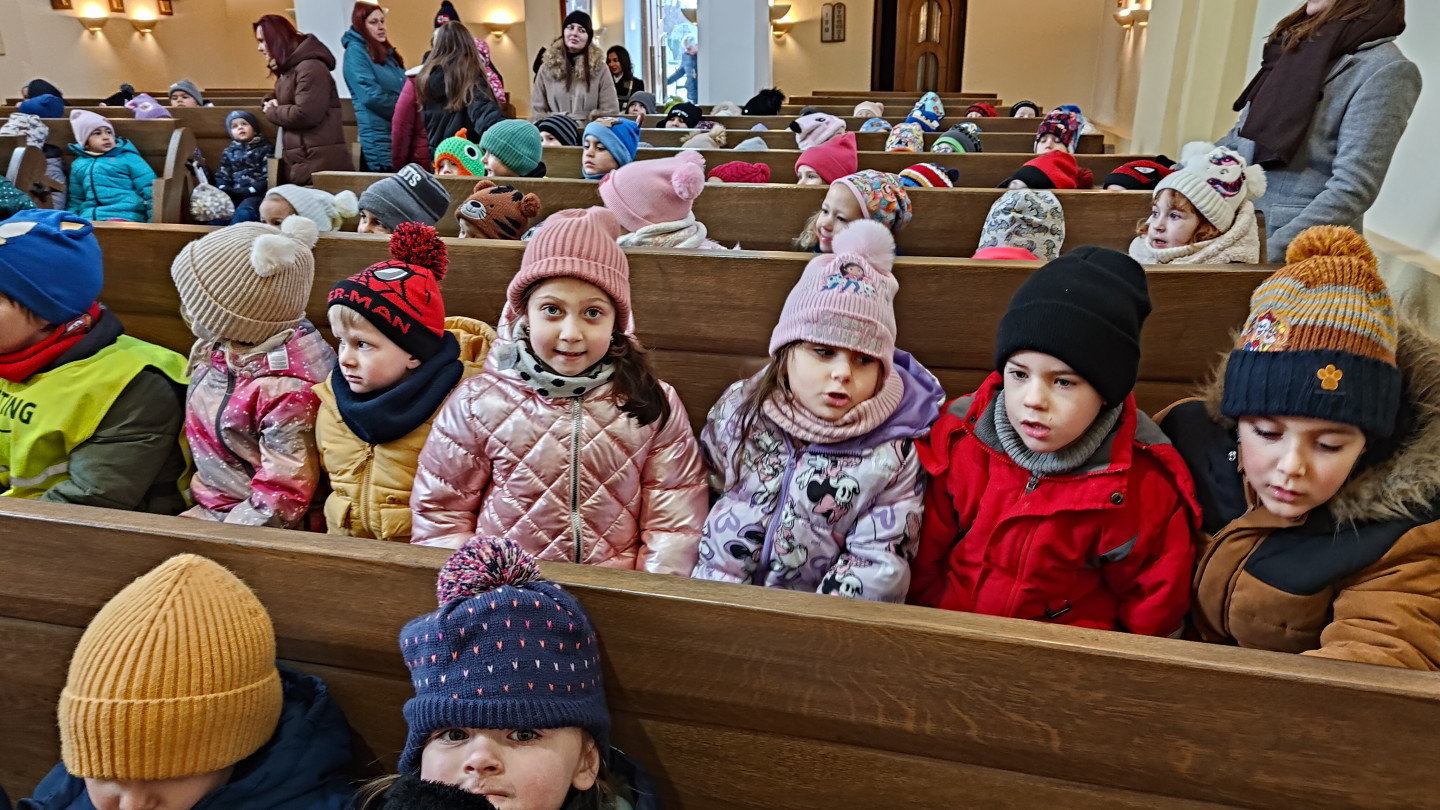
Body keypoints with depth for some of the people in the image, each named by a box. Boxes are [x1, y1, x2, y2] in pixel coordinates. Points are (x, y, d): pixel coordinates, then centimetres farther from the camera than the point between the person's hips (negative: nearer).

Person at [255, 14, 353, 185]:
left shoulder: (310, 67, -12)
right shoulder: (287, 70, 21)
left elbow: (305, 115, -22)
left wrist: (271, 112, -4)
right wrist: (271, 102, 6)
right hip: (300, 163, 10)